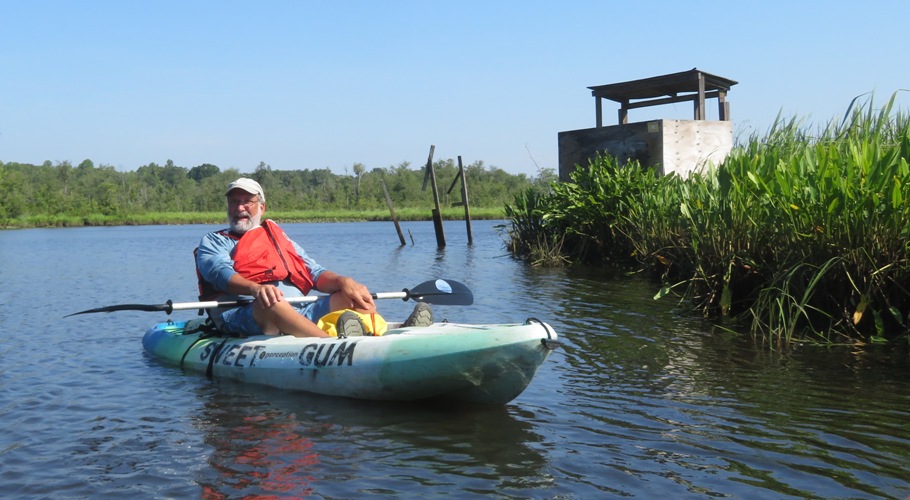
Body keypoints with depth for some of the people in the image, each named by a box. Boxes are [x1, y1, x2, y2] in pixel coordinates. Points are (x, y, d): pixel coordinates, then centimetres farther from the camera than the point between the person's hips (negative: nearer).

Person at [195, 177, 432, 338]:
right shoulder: (213, 241, 18)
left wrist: (342, 281, -7)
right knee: (272, 304, -39)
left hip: (300, 313, 5)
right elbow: (220, 272, -5)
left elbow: (315, 273, 18)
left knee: (354, 295, -15)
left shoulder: (280, 239, 30)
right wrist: (255, 289, -28)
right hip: (240, 316, -5)